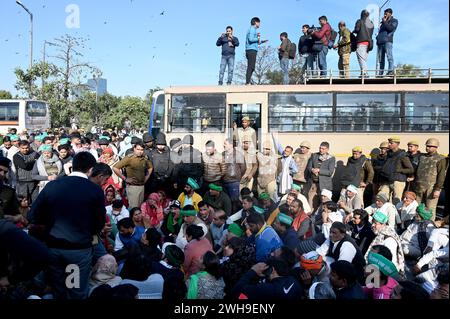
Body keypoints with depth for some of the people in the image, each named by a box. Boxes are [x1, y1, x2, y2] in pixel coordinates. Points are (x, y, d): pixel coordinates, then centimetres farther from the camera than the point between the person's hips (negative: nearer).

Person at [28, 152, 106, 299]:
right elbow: (99, 224, -6)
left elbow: (33, 216, 1)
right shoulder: (95, 190, -10)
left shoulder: (52, 186, -3)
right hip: (80, 248, -3)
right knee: (78, 293, 11)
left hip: (53, 247, 3)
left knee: (59, 291, 19)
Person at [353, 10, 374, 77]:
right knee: (365, 59, 10)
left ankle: (364, 72, -21)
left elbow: (357, 29, -11)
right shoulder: (371, 23, 17)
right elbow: (371, 33, 16)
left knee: (361, 58, -10)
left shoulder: (360, 21, -2)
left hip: (361, 42, -6)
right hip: (369, 42, 6)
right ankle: (364, 73, 5)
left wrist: (353, 32, 9)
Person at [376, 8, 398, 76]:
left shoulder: (394, 21, 14)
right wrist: (378, 37, 9)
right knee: (381, 59, -2)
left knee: (389, 56, -17)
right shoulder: (383, 22, 31)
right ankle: (380, 73, -5)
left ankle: (391, 71, -25)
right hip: (380, 42, 5)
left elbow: (391, 28, -3)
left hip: (388, 41, -5)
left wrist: (384, 22, 2)